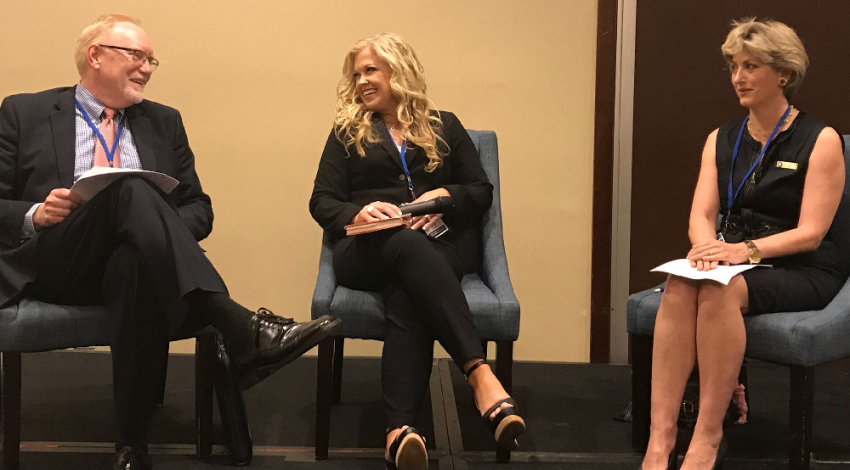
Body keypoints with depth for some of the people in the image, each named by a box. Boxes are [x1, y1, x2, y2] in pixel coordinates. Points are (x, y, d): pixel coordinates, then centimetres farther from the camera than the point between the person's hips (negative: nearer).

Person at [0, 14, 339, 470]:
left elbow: (198, 208, 17)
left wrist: (157, 230, -6)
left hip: (134, 258, 2)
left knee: (138, 266, -39)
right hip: (56, 264, -2)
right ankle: (241, 330, -47)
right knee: (130, 188, -33)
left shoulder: (163, 122, 20)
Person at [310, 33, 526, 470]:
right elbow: (322, 202, 12)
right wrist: (357, 213, -10)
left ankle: (400, 428, -55)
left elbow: (481, 191, 17)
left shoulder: (444, 126, 21)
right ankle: (480, 375, -55)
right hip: (366, 251, -1)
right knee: (408, 245, -40)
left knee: (407, 298, -38)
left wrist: (446, 195, -5)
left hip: (433, 247, 1)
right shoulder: (348, 131, 21)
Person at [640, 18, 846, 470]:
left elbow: (810, 232, -10)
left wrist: (747, 249, -26)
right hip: (735, 260, 4)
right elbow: (701, 214, 5)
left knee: (721, 291, -36)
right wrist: (707, 246, -19)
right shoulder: (721, 139, 14)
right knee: (679, 286, -31)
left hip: (803, 271, -4)